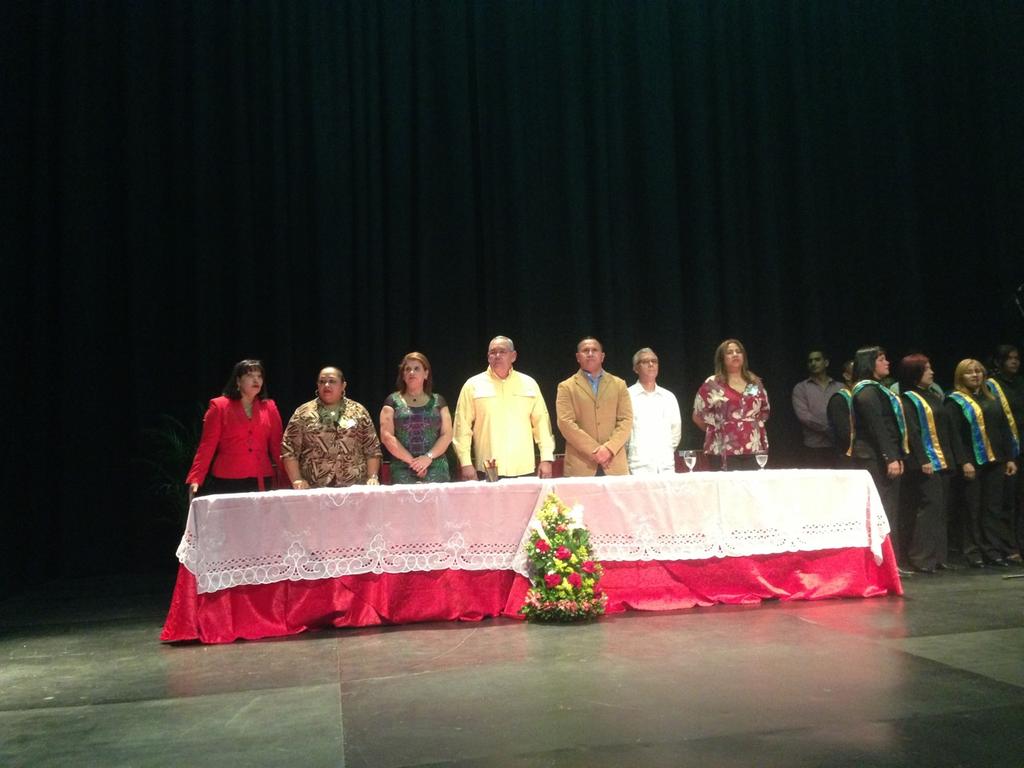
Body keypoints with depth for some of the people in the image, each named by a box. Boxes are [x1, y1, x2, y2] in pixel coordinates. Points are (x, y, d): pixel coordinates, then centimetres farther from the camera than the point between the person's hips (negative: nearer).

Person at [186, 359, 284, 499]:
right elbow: (207, 445, -2)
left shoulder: (269, 407, 9)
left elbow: (277, 446, 7)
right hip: (227, 483, -2)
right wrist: (195, 479, -12)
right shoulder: (219, 406, 2)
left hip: (262, 482, 3)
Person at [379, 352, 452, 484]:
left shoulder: (438, 401, 11)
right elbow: (386, 436, -1)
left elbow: (447, 434, 5)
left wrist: (429, 457, -10)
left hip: (436, 469, 1)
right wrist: (411, 461, -9)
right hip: (403, 471, -1)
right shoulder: (393, 401, 7)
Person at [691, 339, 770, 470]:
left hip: (754, 449, 4)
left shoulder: (755, 383, 14)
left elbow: (765, 411, 24)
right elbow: (698, 416, 4)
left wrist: (755, 425, 11)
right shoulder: (712, 384, 1)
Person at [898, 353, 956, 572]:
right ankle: (921, 558, -8)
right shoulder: (908, 399, -7)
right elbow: (912, 433, -16)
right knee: (929, 507, -12)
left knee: (940, 509, 9)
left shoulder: (933, 396, 18)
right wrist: (923, 460, -23)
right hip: (925, 463, -8)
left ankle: (939, 556, 14)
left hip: (942, 461, 8)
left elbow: (946, 429, 21)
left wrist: (949, 458, 15)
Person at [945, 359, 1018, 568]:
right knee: (973, 510, 0)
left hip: (994, 461, 5)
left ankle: (994, 550, 12)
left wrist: (1010, 458, 8)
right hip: (972, 463, -5)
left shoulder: (991, 399, 16)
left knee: (993, 509, 6)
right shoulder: (955, 401, -2)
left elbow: (1004, 430, 16)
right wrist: (964, 462, -19)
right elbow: (954, 435, -11)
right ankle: (974, 553, 6)